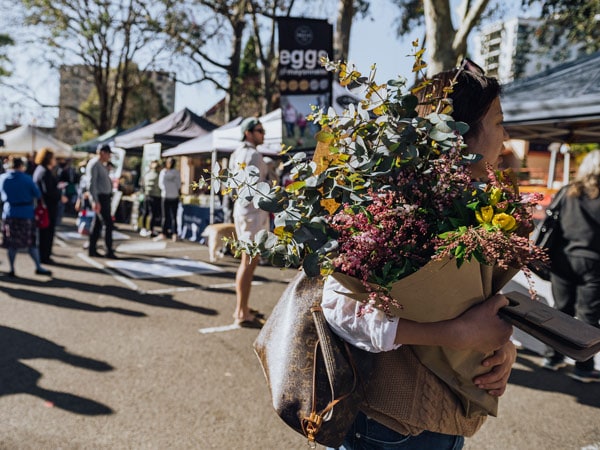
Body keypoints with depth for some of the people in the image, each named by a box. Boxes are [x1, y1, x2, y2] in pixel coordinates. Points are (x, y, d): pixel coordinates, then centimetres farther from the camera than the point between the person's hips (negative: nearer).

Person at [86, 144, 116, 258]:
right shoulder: (94, 164, -12)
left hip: (105, 197, 10)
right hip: (99, 197, -10)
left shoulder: (102, 165, 19)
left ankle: (92, 249, 16)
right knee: (108, 223, -10)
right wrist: (95, 201, -23)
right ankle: (109, 251, -7)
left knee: (97, 224, 11)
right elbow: (91, 183, -19)